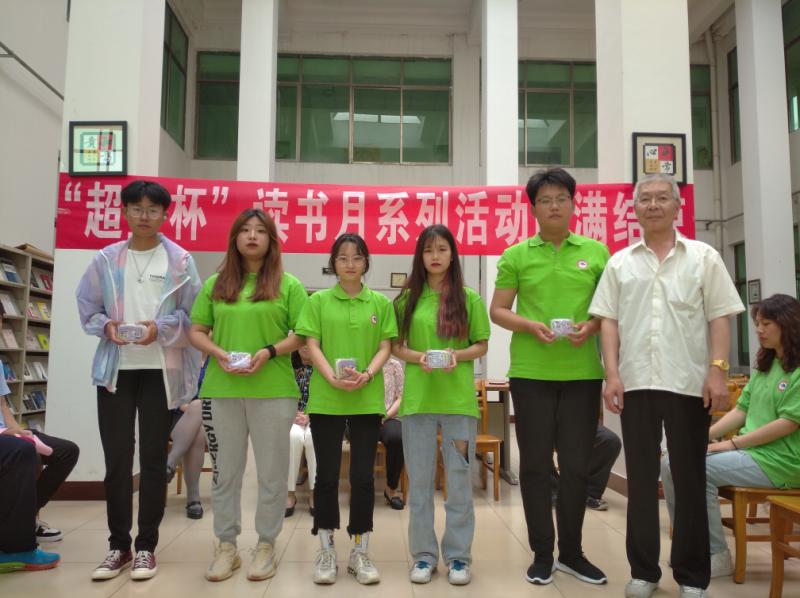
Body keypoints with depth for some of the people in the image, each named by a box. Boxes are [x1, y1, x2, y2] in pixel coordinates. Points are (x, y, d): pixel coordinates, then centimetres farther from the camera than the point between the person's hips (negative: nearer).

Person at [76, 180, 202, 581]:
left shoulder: (180, 260, 0)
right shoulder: (106, 259, 6)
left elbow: (193, 313, -1)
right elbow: (87, 308, 9)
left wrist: (160, 328, -16)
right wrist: (107, 326, -10)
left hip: (160, 370, -2)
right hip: (116, 367, 2)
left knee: (153, 457, 5)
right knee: (116, 457, 6)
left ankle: (146, 546, 17)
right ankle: (118, 545, 20)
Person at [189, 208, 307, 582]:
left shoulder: (288, 285, 3)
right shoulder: (215, 284, 11)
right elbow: (197, 332, 10)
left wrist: (269, 352, -15)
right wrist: (219, 353, -9)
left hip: (273, 390, -2)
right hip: (221, 389, 2)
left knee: (271, 471, 6)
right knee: (225, 470, 10)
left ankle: (266, 545, 20)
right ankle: (226, 546, 23)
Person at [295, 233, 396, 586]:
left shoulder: (381, 303, 7)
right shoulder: (318, 301, 5)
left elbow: (385, 347, 4)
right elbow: (312, 345, 0)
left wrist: (366, 376, -15)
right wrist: (333, 378, -16)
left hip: (368, 400, 1)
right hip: (325, 399, 0)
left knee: (363, 476, 5)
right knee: (327, 475, 6)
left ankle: (360, 551, 17)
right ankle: (326, 550, 18)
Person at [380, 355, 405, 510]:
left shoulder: (394, 365, 10)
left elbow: (401, 397, 7)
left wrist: (386, 415, -9)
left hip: (387, 417, 1)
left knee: (397, 438, -34)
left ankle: (392, 488, -12)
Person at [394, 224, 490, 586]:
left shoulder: (469, 299, 3)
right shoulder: (408, 298, 5)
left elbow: (482, 346, 5)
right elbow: (395, 346, 6)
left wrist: (457, 355, -14)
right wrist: (417, 357, -13)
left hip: (459, 400, -1)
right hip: (417, 399, 1)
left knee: (459, 480, 7)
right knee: (419, 481, 9)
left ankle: (458, 555, 20)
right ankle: (424, 555, 22)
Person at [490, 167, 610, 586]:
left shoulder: (596, 252, 7)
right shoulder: (516, 255, 3)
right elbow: (497, 311, 4)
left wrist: (592, 326, -10)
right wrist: (530, 326, -13)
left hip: (582, 372, 1)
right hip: (531, 373, -1)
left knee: (577, 464, 8)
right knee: (535, 464, 6)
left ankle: (571, 552, 25)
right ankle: (542, 554, 20)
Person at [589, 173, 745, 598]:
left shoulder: (704, 257, 6)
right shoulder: (620, 263, 10)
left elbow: (720, 318, 2)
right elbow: (608, 320, 5)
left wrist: (717, 371, -8)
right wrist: (612, 375, -4)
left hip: (689, 384, -1)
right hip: (636, 384, 1)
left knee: (690, 480, 6)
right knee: (640, 479, 8)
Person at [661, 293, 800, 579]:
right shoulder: (764, 367, 17)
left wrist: (732, 443, -16)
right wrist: (704, 436, -1)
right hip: (748, 450, 8)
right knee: (670, 462, -7)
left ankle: (716, 556, -11)